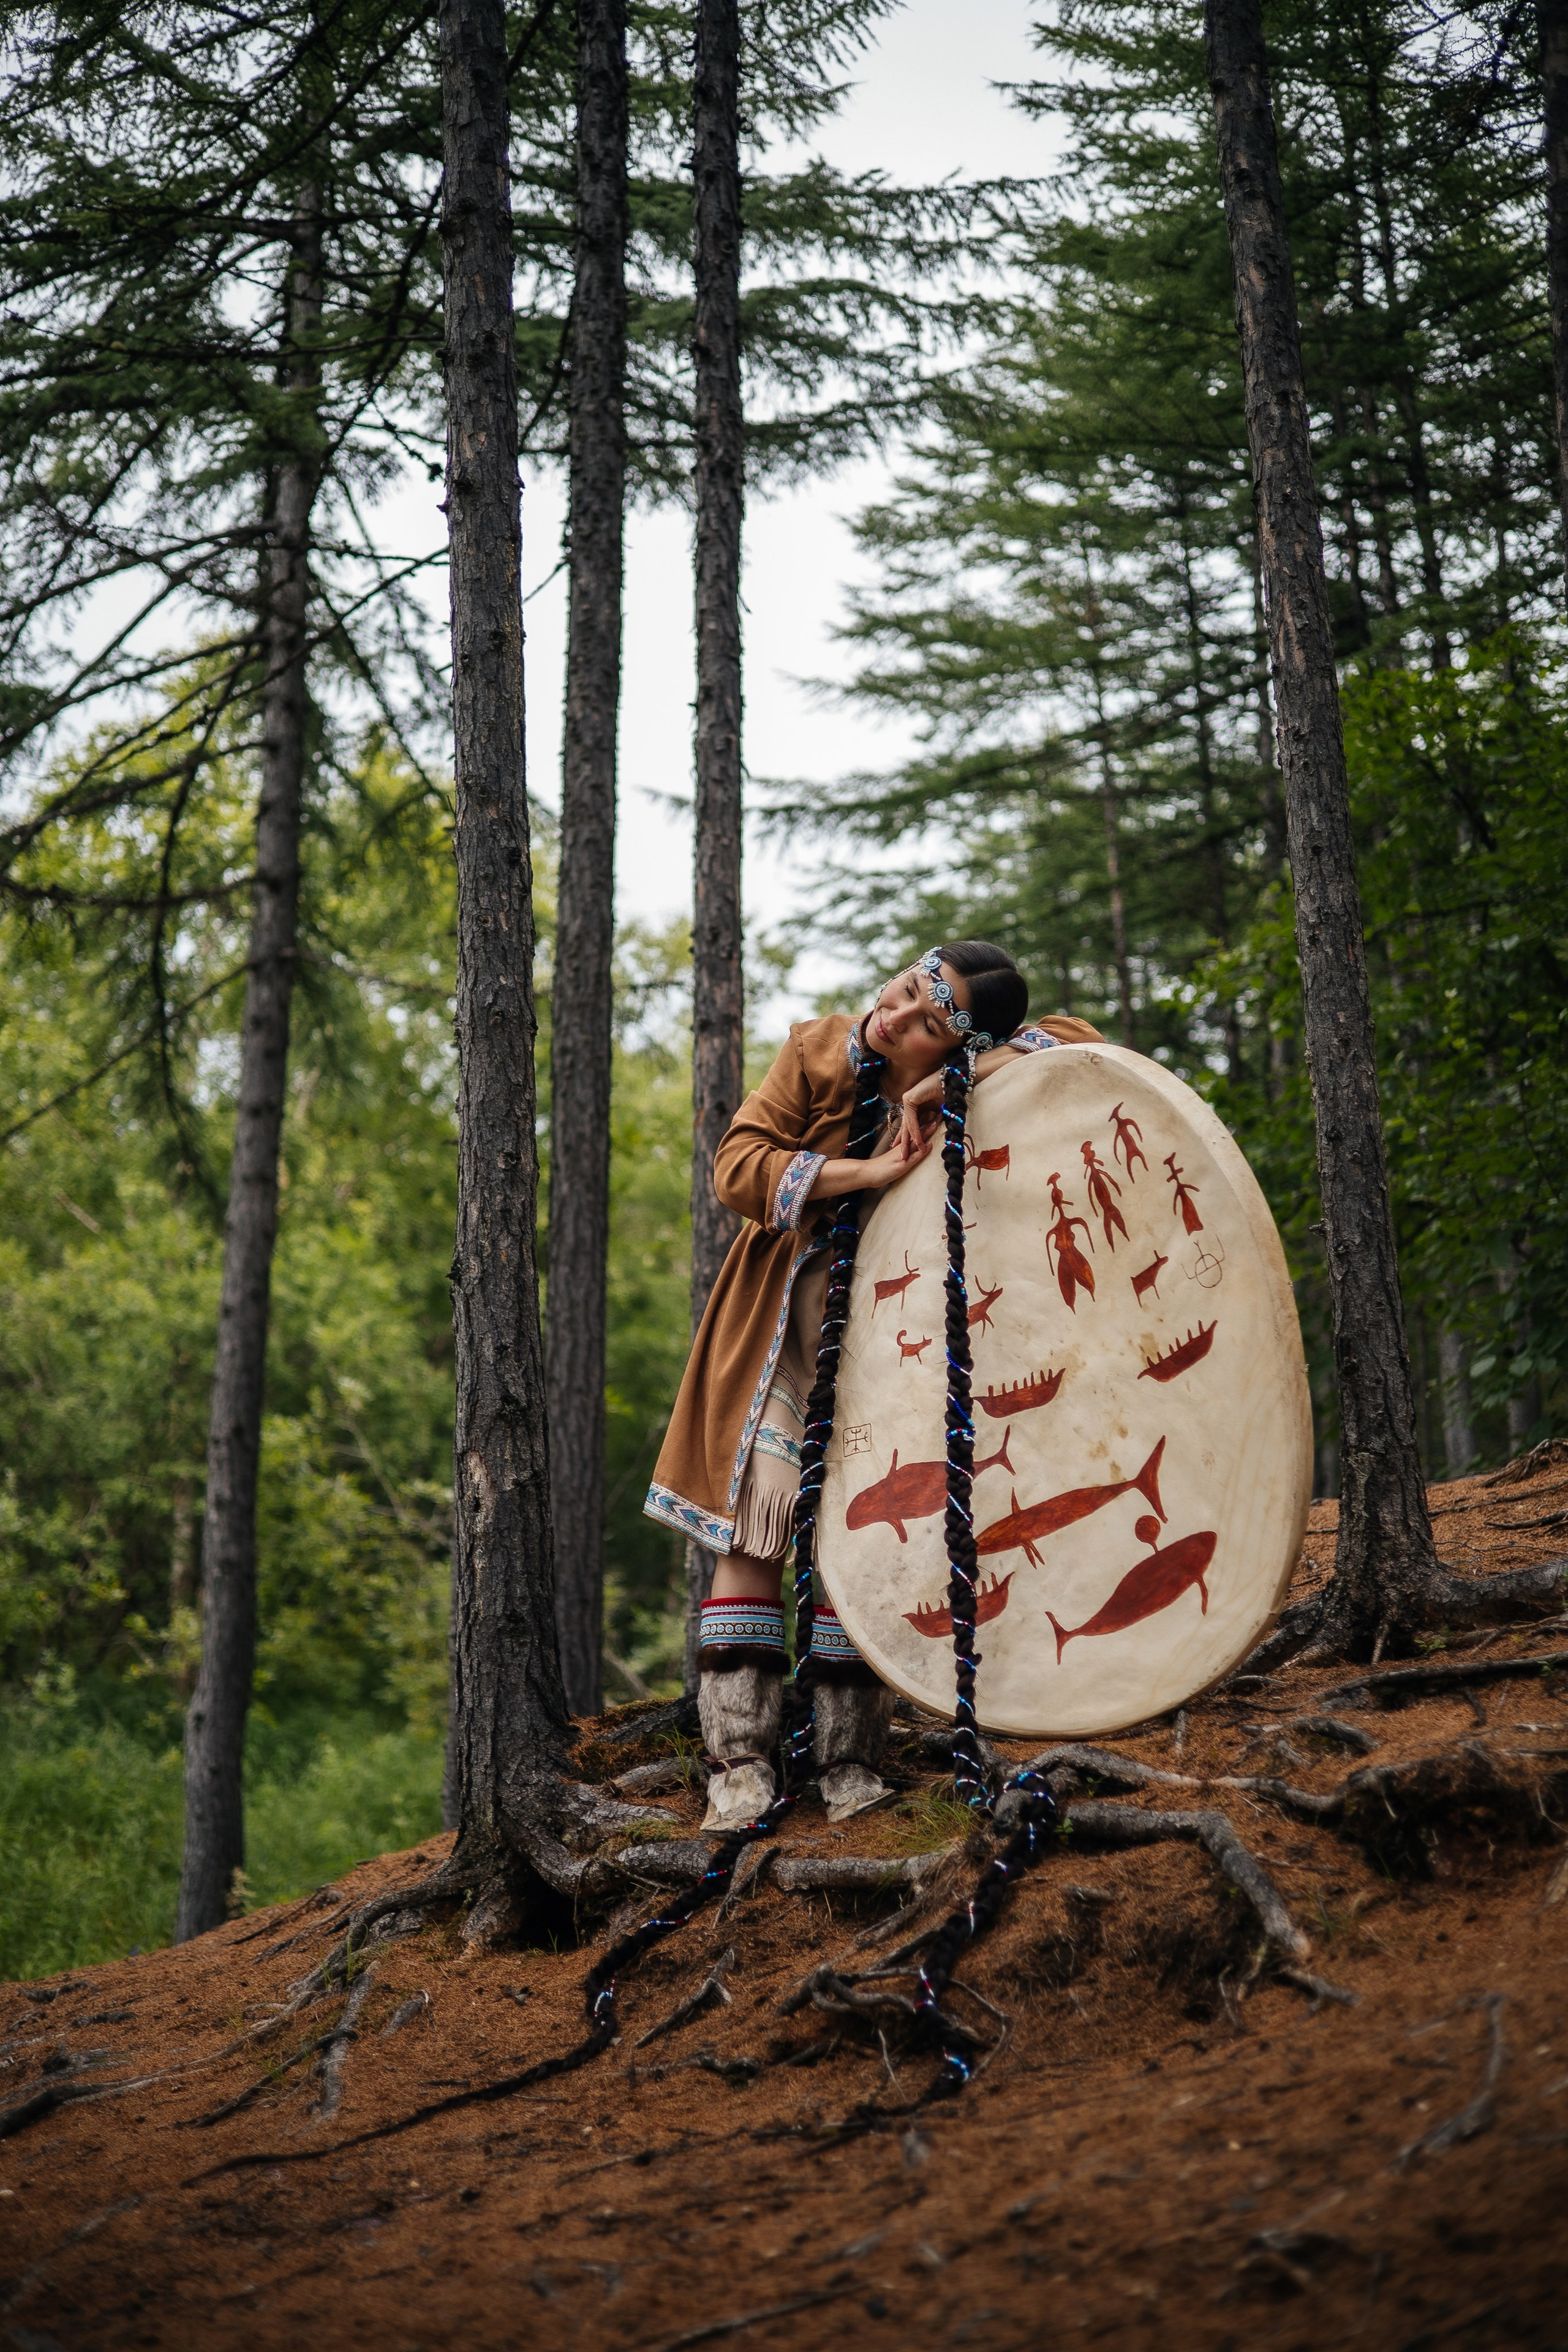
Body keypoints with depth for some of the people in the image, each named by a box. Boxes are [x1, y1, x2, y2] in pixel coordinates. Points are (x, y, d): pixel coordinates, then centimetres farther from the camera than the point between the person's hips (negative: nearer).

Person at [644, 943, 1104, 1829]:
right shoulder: (818, 1053, -8)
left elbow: (1083, 1044, -19)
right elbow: (738, 1165, -13)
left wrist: (953, 1083, -30)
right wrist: (866, 1173, -25)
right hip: (783, 1336, 1)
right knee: (751, 1529, -6)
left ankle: (851, 1764, 6)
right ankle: (742, 1763, -3)